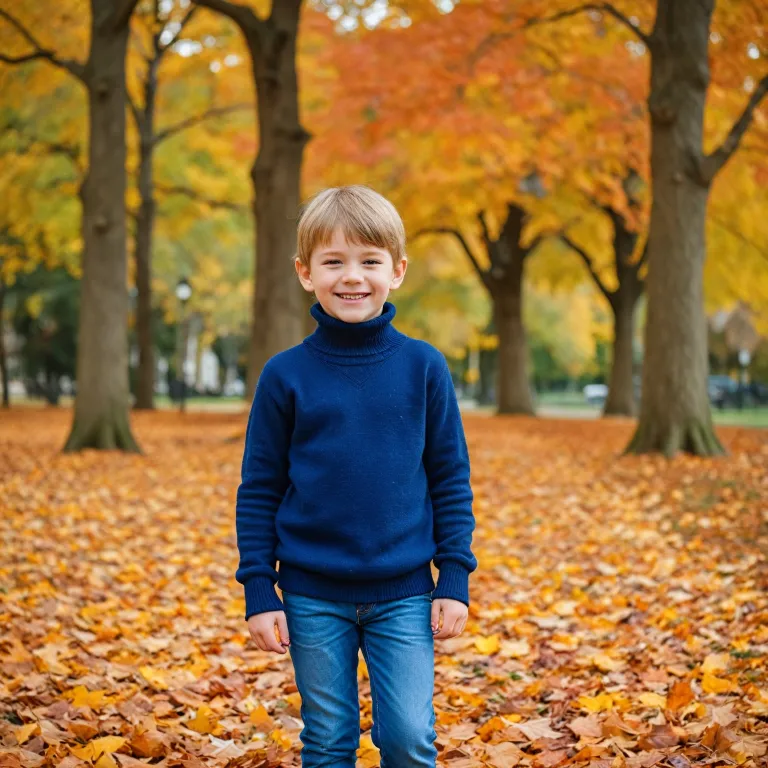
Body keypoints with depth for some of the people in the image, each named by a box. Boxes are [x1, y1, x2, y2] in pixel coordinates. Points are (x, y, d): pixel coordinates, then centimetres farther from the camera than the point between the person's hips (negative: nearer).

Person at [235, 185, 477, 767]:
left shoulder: (424, 367, -1)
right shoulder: (286, 375, -2)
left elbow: (451, 478, 3)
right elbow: (258, 490, 2)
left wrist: (455, 579, -1)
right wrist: (258, 591, -1)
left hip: (404, 594, 0)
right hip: (314, 596, 0)